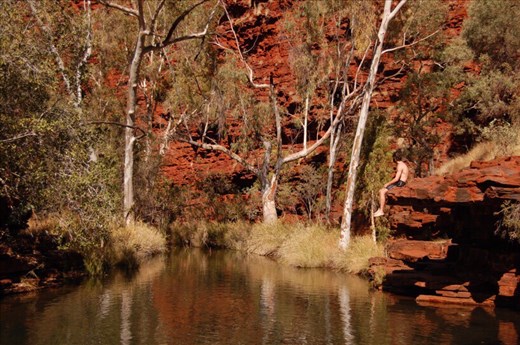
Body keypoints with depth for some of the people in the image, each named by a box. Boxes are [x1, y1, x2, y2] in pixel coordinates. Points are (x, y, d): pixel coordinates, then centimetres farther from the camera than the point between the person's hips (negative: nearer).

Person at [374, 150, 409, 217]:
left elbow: (396, 179, -22)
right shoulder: (403, 164, 17)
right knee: (381, 191, 9)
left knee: (382, 192, -17)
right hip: (399, 183, 10)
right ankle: (380, 209, 8)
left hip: (399, 183, -10)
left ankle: (381, 211, -16)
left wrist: (388, 184, -12)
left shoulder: (400, 165, -16)